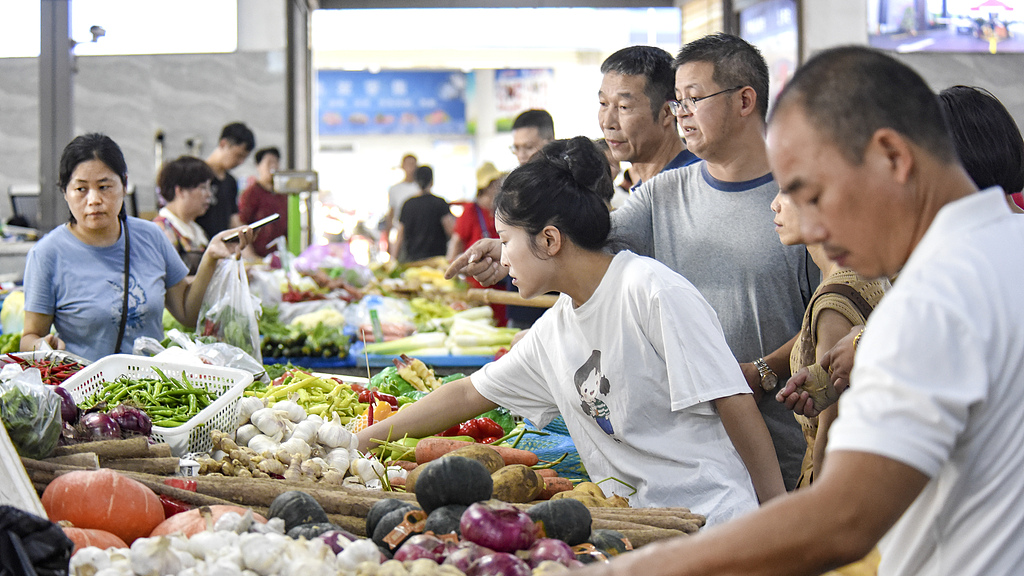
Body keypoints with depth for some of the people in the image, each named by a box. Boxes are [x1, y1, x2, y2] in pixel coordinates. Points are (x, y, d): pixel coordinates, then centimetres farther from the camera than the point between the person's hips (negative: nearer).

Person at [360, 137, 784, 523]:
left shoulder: (652, 291, -11)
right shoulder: (553, 331, 12)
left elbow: (734, 403, -12)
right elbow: (467, 395, 23)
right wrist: (361, 442, 22)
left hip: (711, 522, -7)